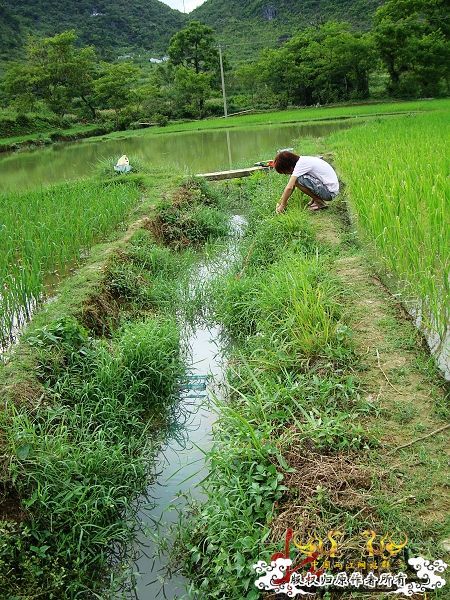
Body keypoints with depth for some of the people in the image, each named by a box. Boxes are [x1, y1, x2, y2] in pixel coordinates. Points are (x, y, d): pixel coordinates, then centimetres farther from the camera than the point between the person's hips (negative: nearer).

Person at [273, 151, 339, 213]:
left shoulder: (301, 164, -19)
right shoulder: (303, 161, 8)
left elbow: (289, 187, -22)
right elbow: (291, 185, 16)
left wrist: (282, 205, -11)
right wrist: (282, 201, 16)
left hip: (330, 191, -9)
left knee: (297, 179, -21)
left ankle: (320, 202, -7)